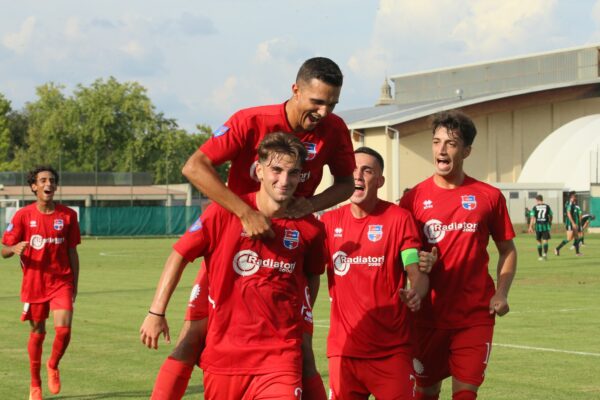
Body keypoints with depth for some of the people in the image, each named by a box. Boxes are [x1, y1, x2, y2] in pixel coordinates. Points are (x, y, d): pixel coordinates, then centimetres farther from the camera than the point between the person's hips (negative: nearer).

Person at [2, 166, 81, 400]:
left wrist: (75, 284, 7)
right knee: (37, 332, 8)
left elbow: (72, 252, 8)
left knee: (63, 328, -16)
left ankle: (53, 366, 15)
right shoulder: (23, 216, -3)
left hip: (62, 281, 0)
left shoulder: (67, 215, 2)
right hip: (34, 282, 0)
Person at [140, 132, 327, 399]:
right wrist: (156, 313, 0)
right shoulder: (225, 212, -7)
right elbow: (179, 256, 0)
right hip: (223, 353, 0)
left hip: (279, 354, 0)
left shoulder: (309, 228, -2)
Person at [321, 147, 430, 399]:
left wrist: (415, 294, -31)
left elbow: (416, 272, -9)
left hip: (391, 350, -3)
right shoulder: (330, 221, 6)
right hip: (343, 348, 3)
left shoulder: (398, 218, -2)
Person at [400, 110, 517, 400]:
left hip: (475, 316, -1)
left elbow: (507, 249, 10)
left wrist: (501, 292, -4)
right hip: (428, 315, 1)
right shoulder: (414, 199, 0)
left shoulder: (489, 197, 1)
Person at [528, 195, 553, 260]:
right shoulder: (547, 207, 5)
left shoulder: (534, 207, -1)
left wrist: (530, 227, -9)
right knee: (545, 240, -1)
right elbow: (550, 216, 10)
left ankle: (540, 256, 16)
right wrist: (550, 223, 26)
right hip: (546, 225, 0)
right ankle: (545, 253, -23)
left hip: (538, 225, 0)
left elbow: (532, 217, -8)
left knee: (539, 241, 12)